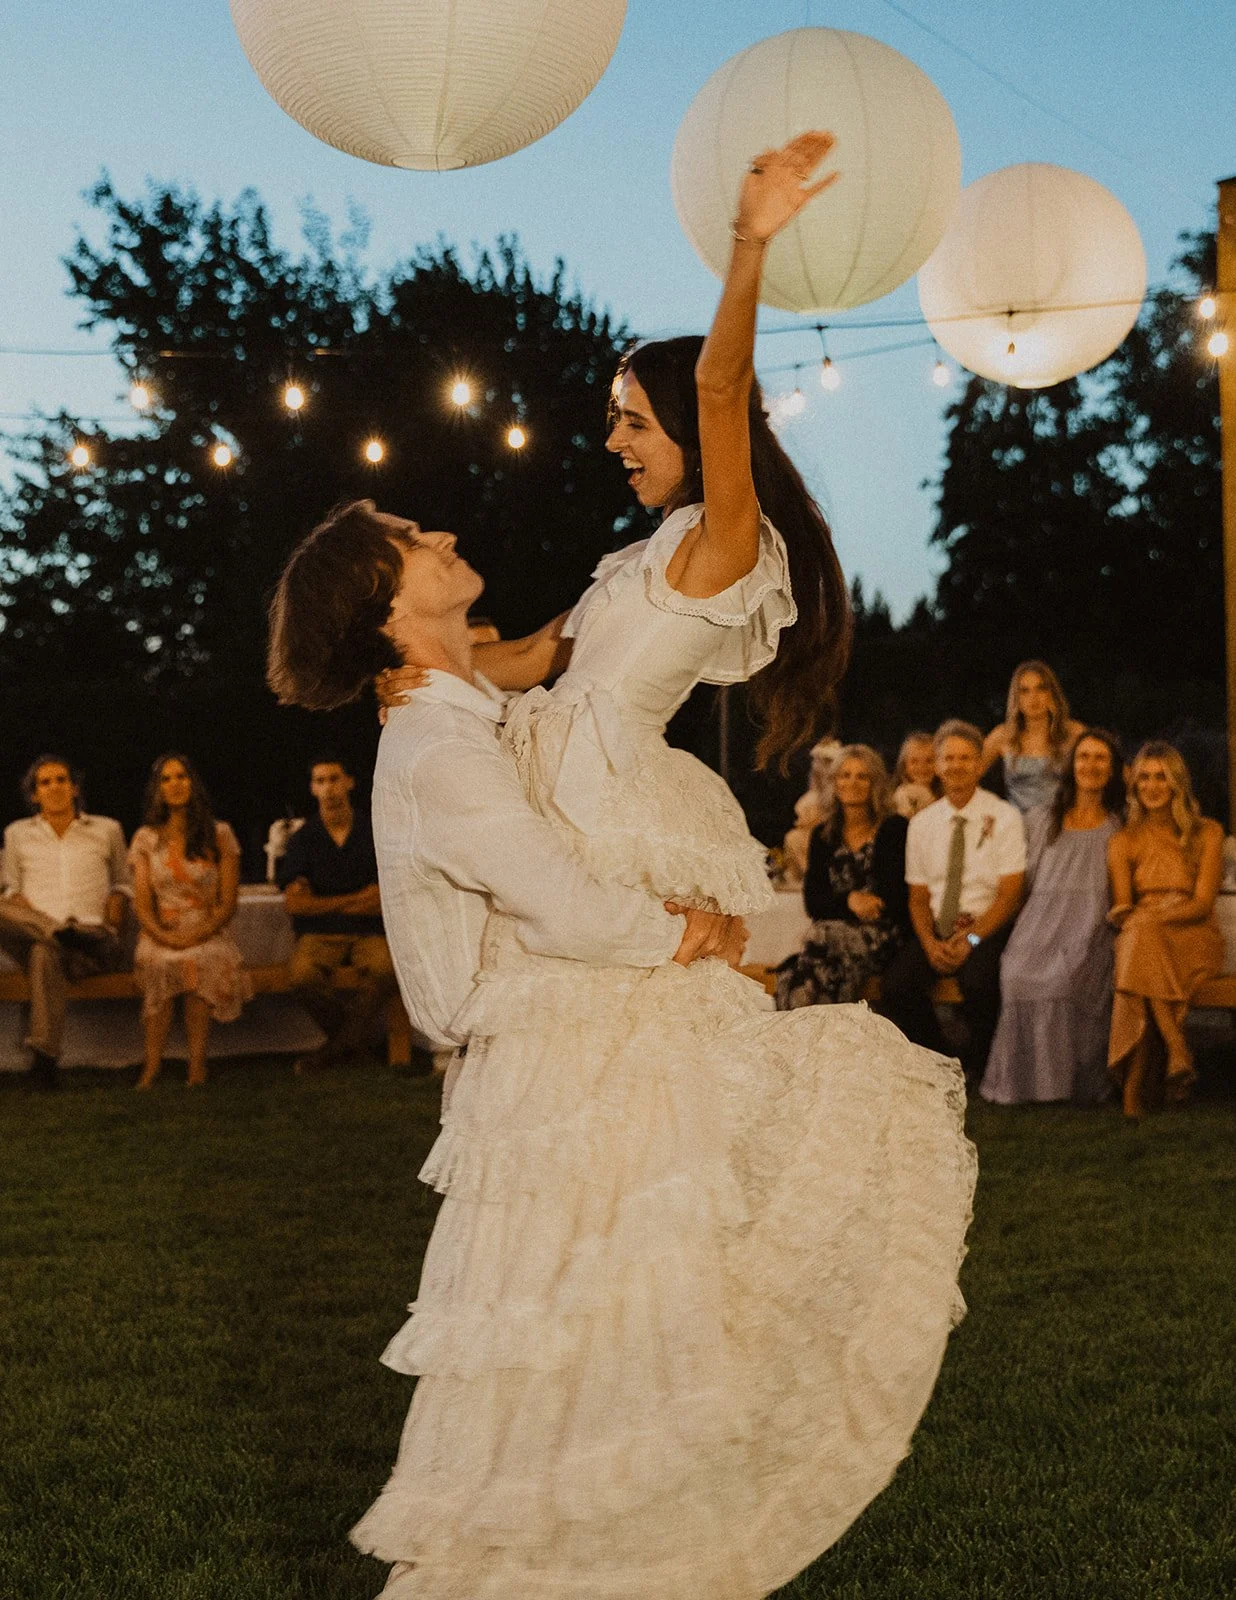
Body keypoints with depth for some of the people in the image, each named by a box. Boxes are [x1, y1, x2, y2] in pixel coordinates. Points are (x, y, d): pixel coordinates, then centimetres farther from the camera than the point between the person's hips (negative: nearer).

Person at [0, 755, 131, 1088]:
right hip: (32, 936, 2)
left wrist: (117, 902, 2)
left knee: (45, 953, -42)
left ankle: (44, 1058, -47)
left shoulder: (106, 830, 18)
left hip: (93, 936, -2)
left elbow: (123, 881, 27)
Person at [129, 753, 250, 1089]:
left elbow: (228, 903, 2)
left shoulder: (219, 835, 8)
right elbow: (143, 904, 5)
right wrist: (164, 937, -13)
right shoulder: (146, 838, 12)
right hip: (162, 934, 1)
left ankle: (196, 1062, -28)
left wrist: (197, 935, -12)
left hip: (208, 934, -1)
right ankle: (152, 1062, -28)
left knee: (200, 961, -34)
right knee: (157, 962, -33)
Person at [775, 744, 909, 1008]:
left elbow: (900, 897, -1)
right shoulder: (823, 835, 17)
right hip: (834, 932, 3)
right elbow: (813, 901, 8)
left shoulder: (896, 830, 6)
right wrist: (849, 900, -10)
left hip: (883, 937, -3)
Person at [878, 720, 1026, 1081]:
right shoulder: (922, 823, 10)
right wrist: (930, 943, -9)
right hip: (936, 929, 4)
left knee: (978, 982, -34)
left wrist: (971, 939, -18)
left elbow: (1009, 894, -7)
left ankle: (977, 1066, -6)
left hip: (988, 928, -4)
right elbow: (918, 897, 10)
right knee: (896, 986, -23)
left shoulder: (1004, 818, -2)